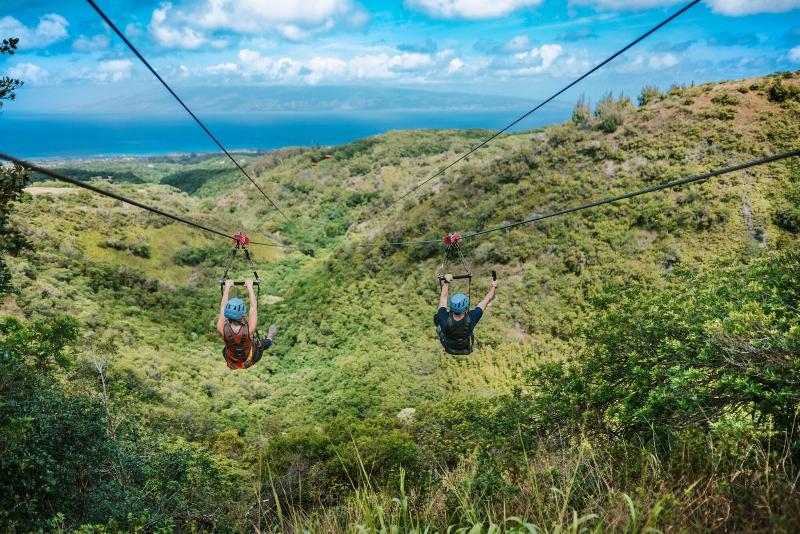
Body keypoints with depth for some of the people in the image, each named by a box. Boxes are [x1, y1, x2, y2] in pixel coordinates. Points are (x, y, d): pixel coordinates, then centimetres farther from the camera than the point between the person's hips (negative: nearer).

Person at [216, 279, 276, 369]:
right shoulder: (249, 330, -38)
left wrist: (227, 288, -7)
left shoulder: (222, 329, -34)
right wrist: (250, 287, -13)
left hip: (231, 363, 2)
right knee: (262, 343, 27)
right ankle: (269, 339, 60)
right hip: (250, 361, -2)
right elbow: (253, 307, -23)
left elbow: (223, 307, -17)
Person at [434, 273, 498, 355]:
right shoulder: (471, 319, -40)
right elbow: (486, 300, -23)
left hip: (449, 348, 0)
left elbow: (443, 297, -23)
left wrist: (446, 282, -11)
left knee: (436, 317, 19)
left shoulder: (445, 320, -40)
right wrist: (494, 287, -8)